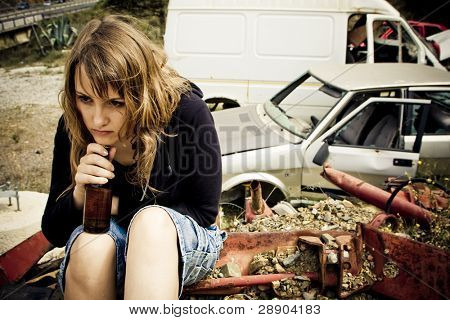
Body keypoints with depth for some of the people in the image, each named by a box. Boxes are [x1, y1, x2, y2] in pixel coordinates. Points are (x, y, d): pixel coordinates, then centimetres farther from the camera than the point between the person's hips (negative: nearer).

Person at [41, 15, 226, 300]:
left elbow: (204, 212, -11)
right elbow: (54, 233, -2)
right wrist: (80, 195, -25)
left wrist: (115, 205, -14)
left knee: (152, 220, -36)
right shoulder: (73, 126, -11)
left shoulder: (187, 112, -20)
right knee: (90, 246, -34)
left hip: (182, 241, -1)